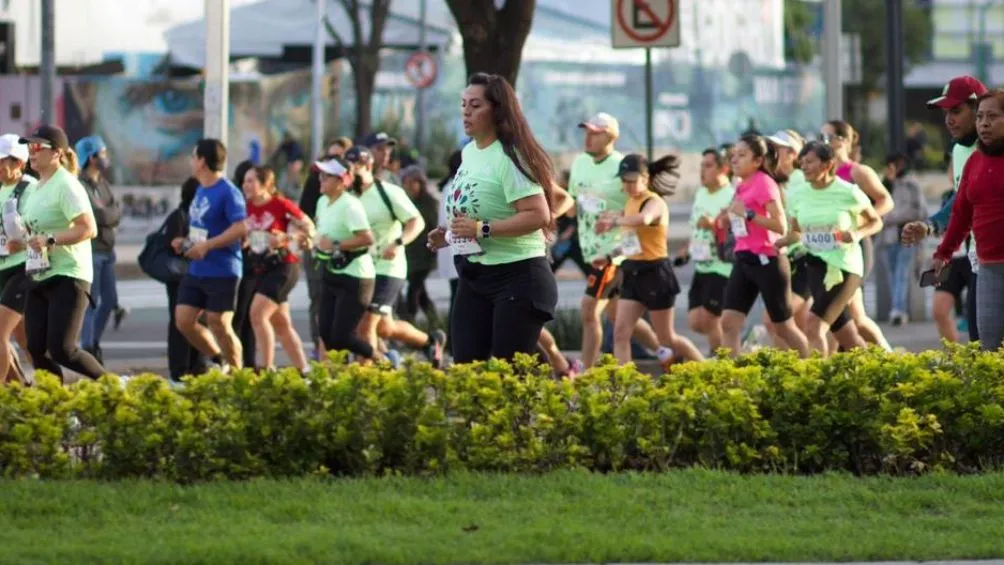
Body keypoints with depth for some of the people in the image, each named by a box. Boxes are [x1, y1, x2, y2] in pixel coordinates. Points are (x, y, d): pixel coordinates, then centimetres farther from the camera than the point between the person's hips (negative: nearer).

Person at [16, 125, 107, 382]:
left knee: (62, 350, -13)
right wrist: (22, 244, 9)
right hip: (40, 277, 9)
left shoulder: (66, 186, -12)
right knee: (36, 349, 1)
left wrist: (50, 240, -28)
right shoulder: (38, 188, 15)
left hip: (68, 277, -9)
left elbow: (89, 229, -22)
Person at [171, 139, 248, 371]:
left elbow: (240, 229, -23)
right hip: (196, 271, 9)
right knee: (183, 320, 4)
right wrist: (185, 242, 7)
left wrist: (206, 246, -24)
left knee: (219, 325, -5)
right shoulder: (200, 191, 15)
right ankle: (219, 361, 20)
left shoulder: (228, 193, -14)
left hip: (222, 271, -9)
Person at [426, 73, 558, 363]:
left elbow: (539, 216, -25)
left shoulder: (508, 157, -16)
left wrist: (481, 229, -26)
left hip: (516, 276, -9)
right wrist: (450, 234, 8)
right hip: (474, 277, 9)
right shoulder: (469, 153, 10)